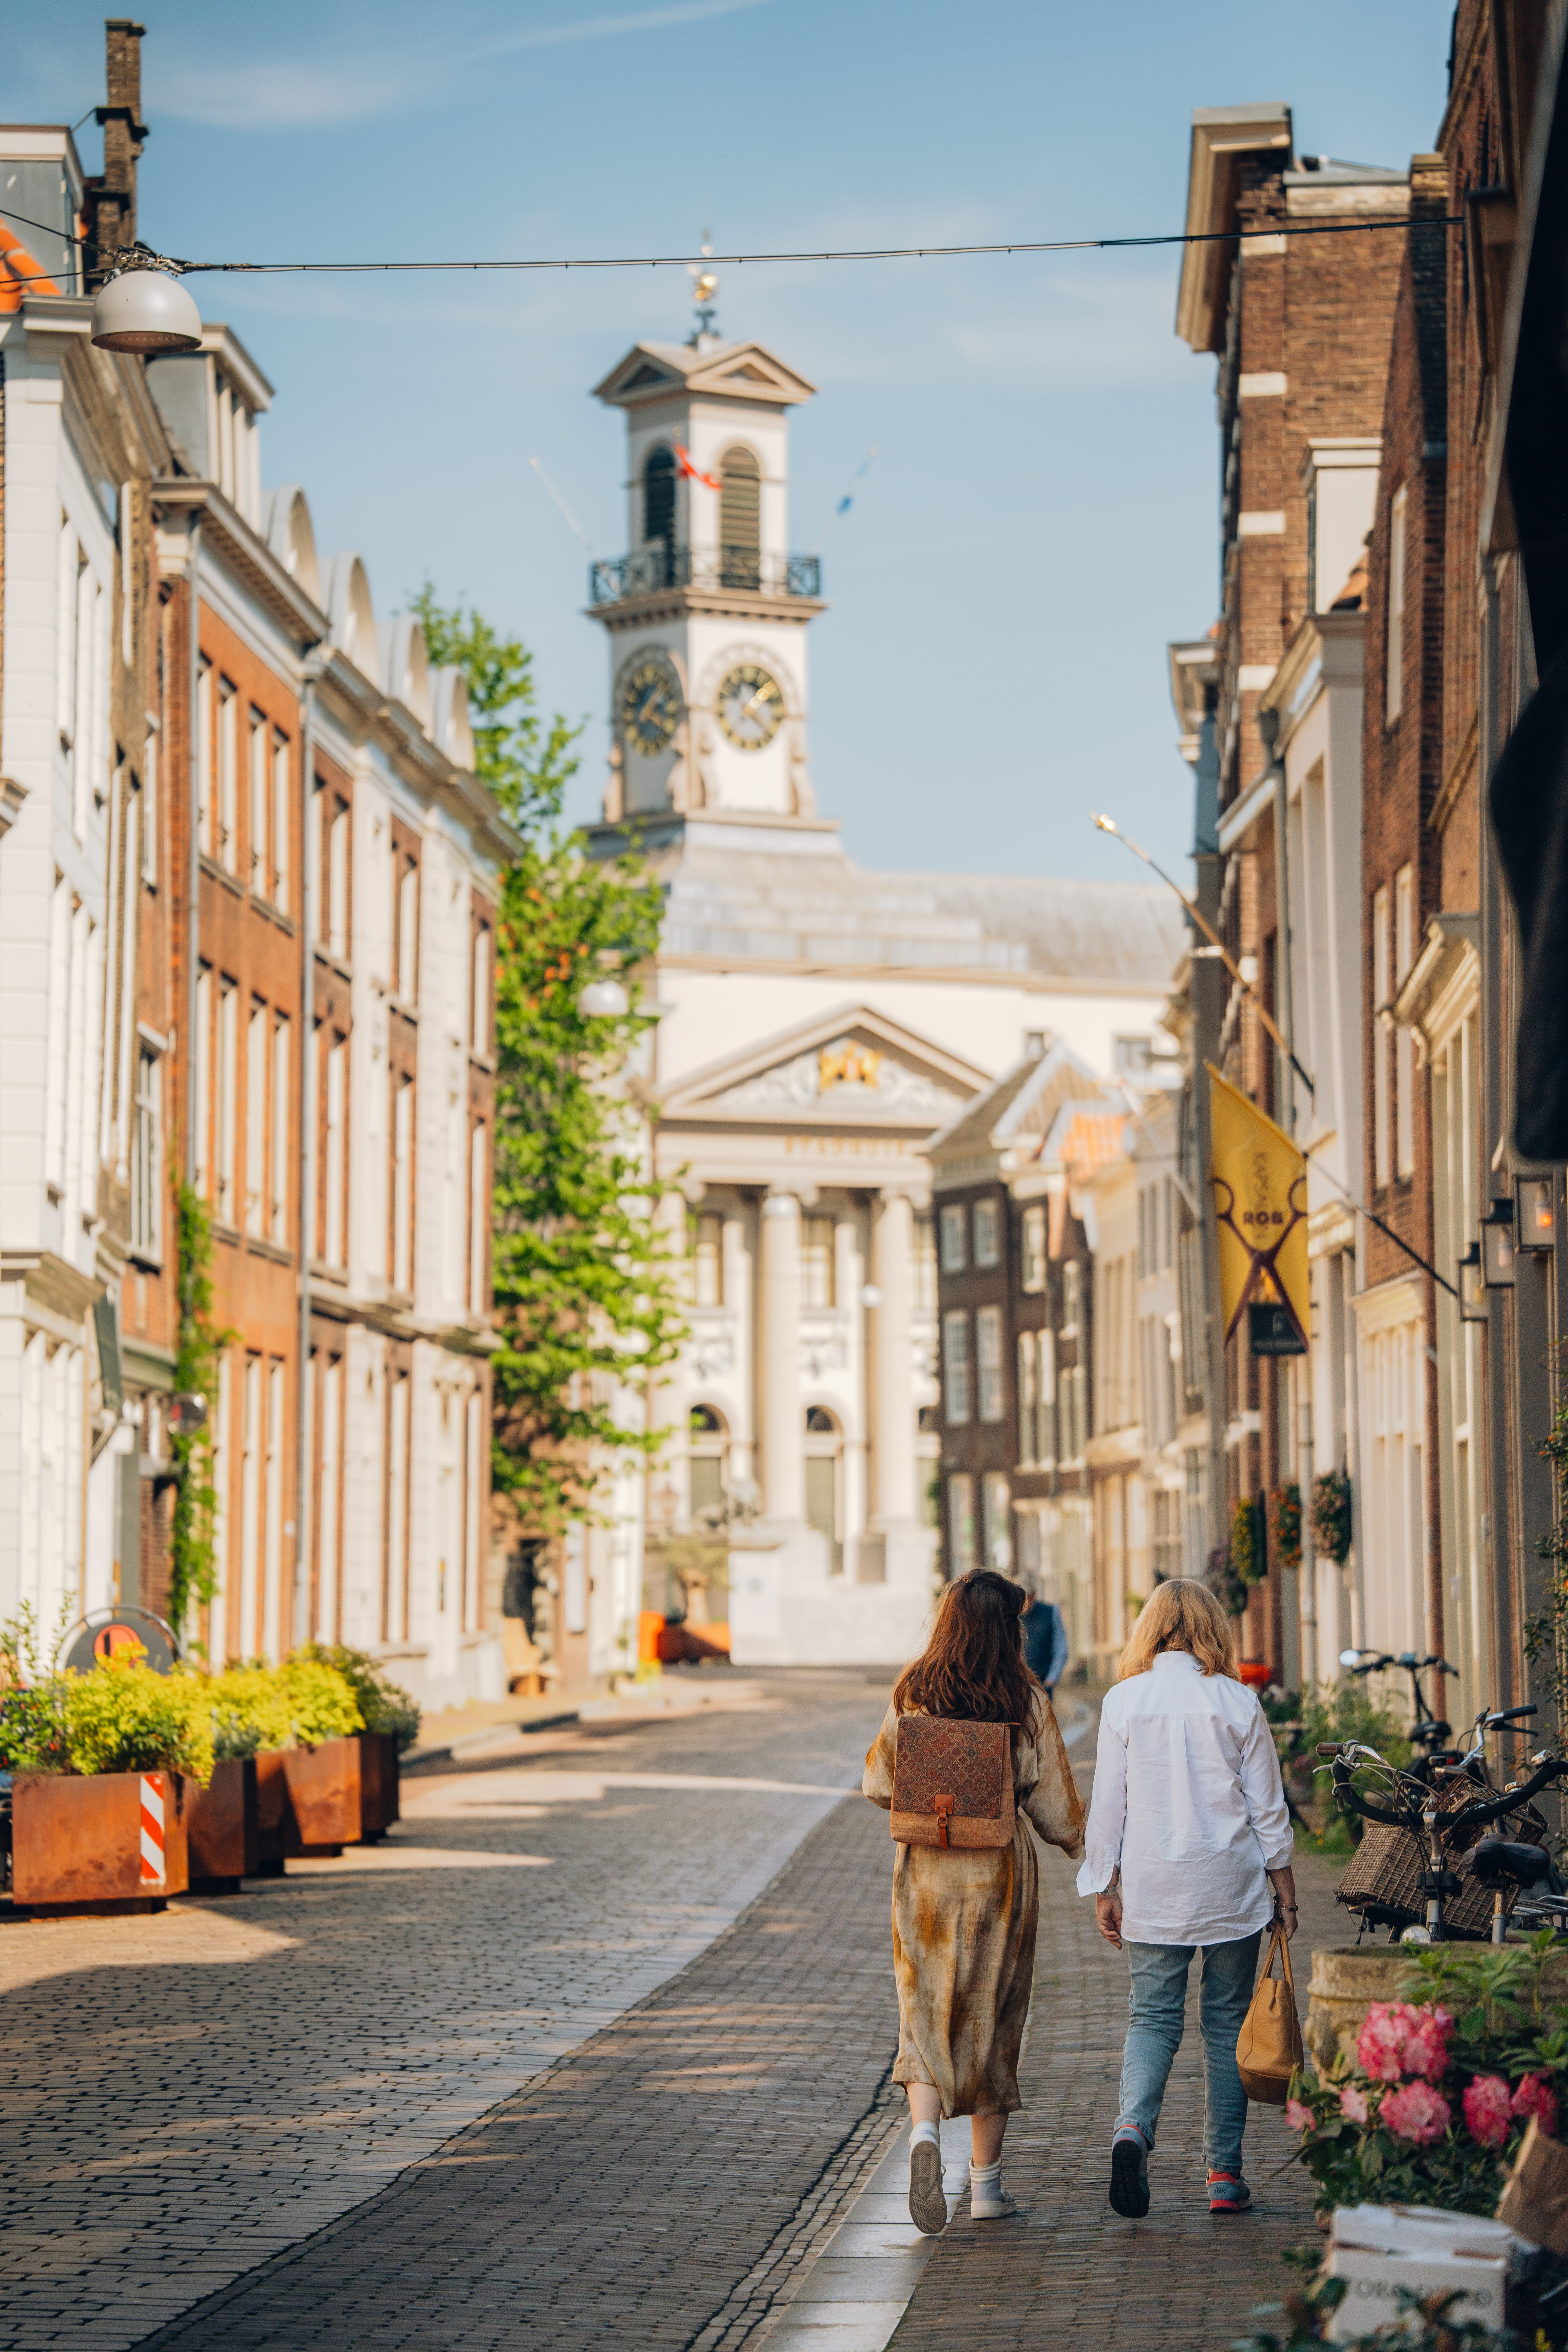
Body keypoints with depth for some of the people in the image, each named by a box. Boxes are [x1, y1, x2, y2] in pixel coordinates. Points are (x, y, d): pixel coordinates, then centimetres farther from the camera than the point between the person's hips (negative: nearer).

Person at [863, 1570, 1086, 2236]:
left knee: (925, 2013, 6)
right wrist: (1078, 1843, 17)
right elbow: (1052, 1799, -3)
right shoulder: (1026, 1701, -8)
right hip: (1000, 1872, -1)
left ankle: (924, 2130, -22)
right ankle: (986, 2184, 16)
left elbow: (878, 1785, 4)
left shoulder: (912, 1694, -3)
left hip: (925, 1872, 1)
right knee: (992, 2017, 11)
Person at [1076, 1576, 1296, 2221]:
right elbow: (1268, 1804, 1)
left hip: (1152, 1889, 0)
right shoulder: (1238, 1702, -3)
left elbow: (1108, 1802, 0)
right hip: (1230, 1887, 0)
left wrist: (1104, 1888, 7)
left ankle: (1134, 2126, -21)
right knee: (1226, 2023, 9)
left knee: (1152, 2019, 6)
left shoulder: (1123, 1702, -2)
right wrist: (1283, 1882, 11)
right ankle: (1224, 2173, 10)